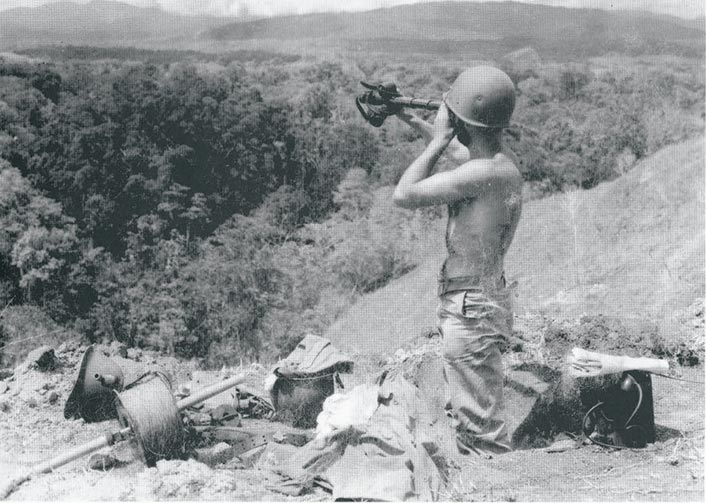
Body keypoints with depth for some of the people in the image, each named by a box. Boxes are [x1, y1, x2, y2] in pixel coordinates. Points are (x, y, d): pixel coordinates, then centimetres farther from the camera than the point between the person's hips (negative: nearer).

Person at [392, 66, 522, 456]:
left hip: (471, 310, -10)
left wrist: (440, 138, -11)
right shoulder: (499, 158, 5)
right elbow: (460, 150, 30)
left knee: (482, 428, -2)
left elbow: (404, 195, -19)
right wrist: (414, 122, 35)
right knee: (464, 414, 23)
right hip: (468, 305, 10)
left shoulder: (488, 172, -24)